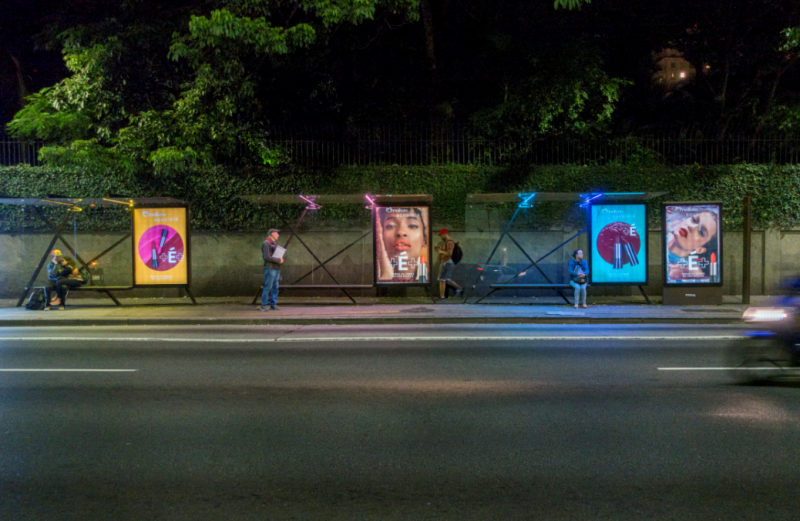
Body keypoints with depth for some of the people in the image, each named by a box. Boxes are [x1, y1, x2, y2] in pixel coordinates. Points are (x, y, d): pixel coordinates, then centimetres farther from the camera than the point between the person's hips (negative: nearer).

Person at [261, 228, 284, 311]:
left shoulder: (274, 244, 19)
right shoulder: (266, 243, -10)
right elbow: (267, 257, -19)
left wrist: (281, 259, 4)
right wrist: (278, 260, -15)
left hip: (276, 269, 9)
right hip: (270, 268, -9)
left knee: (275, 287, 6)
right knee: (268, 287, -8)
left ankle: (273, 305, 9)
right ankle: (263, 306, -3)